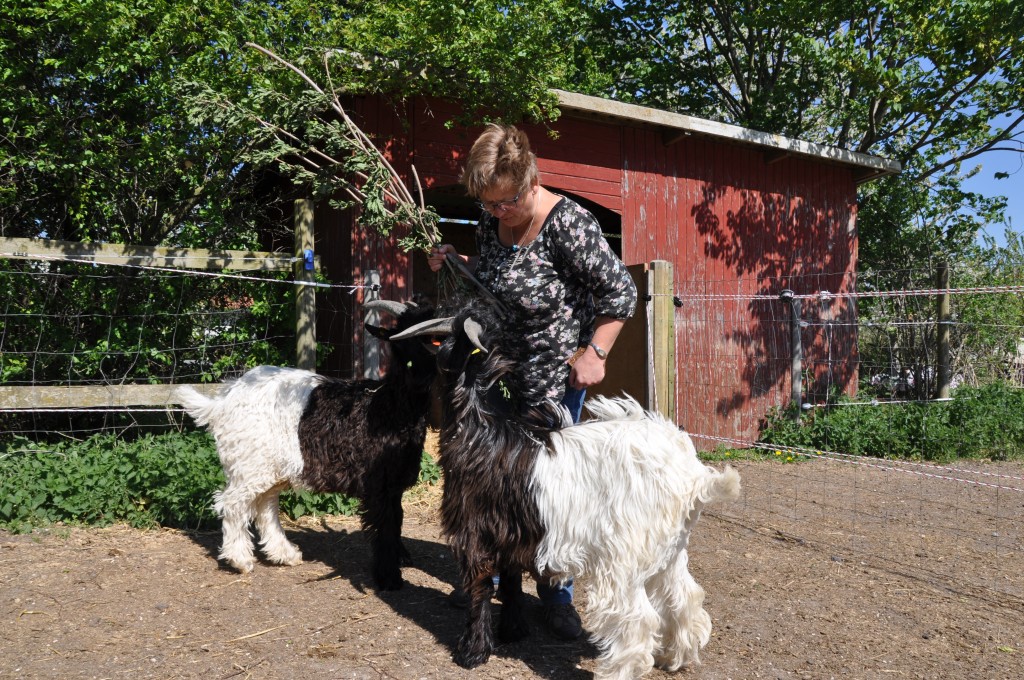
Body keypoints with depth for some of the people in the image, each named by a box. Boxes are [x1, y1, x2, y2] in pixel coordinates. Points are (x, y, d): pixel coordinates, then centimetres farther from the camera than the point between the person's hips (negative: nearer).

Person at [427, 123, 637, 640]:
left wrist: (594, 352, -19)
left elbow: (620, 290, -15)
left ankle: (555, 596, 17)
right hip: (495, 366, 6)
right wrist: (454, 264, -1)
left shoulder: (567, 223, -20)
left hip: (553, 376, -6)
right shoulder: (490, 219, -1)